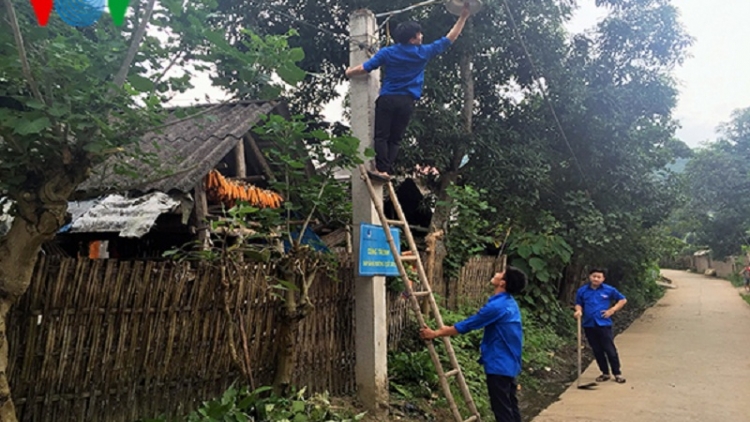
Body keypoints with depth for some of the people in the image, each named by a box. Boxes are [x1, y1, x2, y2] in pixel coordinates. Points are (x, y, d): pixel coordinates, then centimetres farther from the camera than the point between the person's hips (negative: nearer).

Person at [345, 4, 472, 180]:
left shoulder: (388, 52, -2)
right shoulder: (423, 53, -1)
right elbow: (449, 39, 8)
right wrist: (463, 17, 15)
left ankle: (382, 169, -10)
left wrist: (349, 72, 20)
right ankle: (387, 170, -2)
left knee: (381, 136, 0)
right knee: (395, 139, 6)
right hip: (406, 102, 1)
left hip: (387, 99, -1)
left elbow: (364, 69, -1)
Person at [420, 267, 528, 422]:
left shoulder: (497, 306, -22)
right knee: (510, 405, 16)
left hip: (499, 364, -9)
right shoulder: (509, 303, 8)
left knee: (502, 409, -1)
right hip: (509, 363, 9)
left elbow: (467, 325, -18)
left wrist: (435, 333, -9)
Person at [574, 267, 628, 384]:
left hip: (604, 324, -2)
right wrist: (579, 311, -10)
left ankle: (617, 373, 13)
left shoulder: (609, 290, -2)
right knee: (597, 350, 10)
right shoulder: (582, 291, 2)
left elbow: (623, 300, 8)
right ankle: (605, 373, 23)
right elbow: (578, 304, 13)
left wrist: (612, 310, -3)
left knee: (610, 350, -2)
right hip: (589, 325, 3)